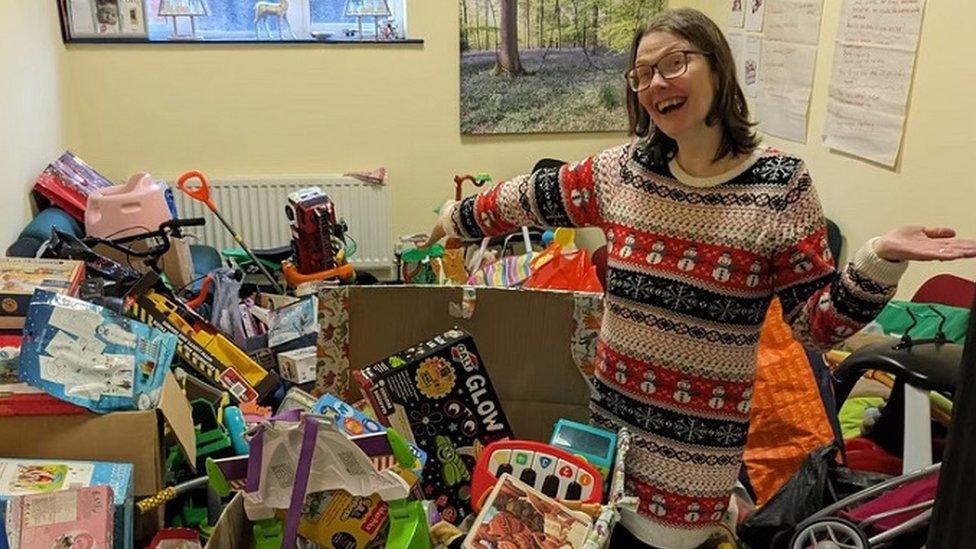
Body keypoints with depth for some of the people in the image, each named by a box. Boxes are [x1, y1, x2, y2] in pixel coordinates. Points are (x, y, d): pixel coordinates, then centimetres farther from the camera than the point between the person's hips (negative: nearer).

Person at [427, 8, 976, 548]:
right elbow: (532, 197, 10)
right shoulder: (622, 170, -3)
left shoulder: (780, 185, -12)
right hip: (613, 405, 4)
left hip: (701, 430, -4)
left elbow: (818, 322, -10)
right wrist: (456, 219, 18)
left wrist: (880, 259, -26)